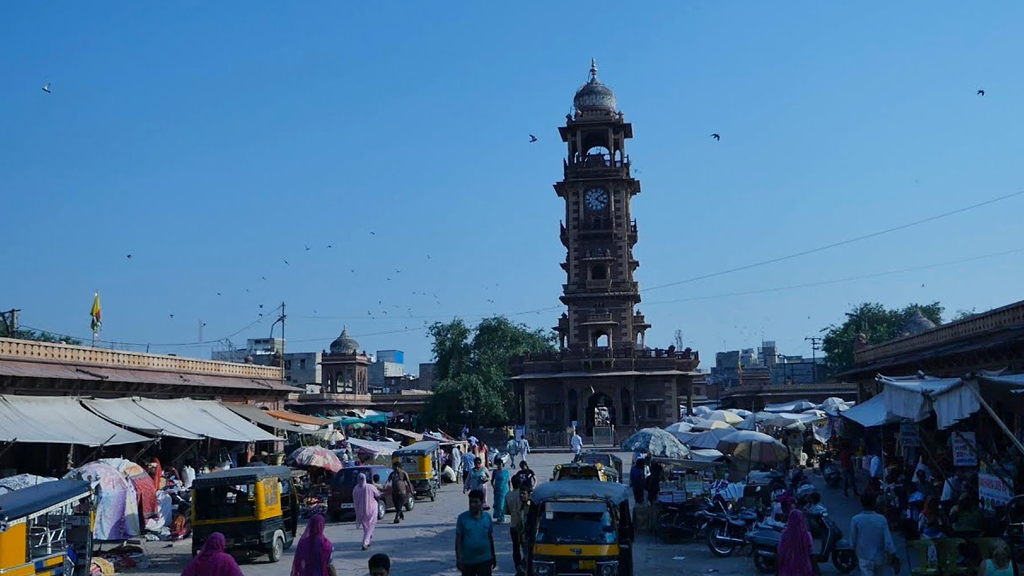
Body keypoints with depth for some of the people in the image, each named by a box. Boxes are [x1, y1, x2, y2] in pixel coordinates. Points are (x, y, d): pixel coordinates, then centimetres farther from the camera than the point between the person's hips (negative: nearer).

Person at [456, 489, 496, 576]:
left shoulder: (487, 517, 0)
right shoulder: (462, 517, -7)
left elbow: (490, 538, 9)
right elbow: (458, 539, -5)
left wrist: (494, 557, 13)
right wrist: (458, 558, -9)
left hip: (485, 560, 1)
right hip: (467, 561, -1)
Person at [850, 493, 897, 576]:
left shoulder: (856, 520, -15)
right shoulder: (881, 519, -13)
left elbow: (853, 540, -6)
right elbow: (888, 540, -13)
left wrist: (854, 551, 13)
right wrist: (892, 554, -1)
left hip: (865, 558, -2)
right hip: (879, 557, 2)